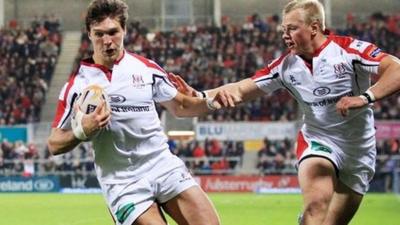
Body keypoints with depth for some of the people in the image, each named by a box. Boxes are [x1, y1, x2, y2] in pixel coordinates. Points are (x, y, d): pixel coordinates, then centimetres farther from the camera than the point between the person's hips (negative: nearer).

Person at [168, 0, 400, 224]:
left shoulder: (349, 49, -16)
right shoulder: (286, 65, -3)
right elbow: (242, 90, -1)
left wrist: (365, 98, -38)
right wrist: (200, 96, -13)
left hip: (358, 148, -1)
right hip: (317, 139, 1)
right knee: (317, 205, -25)